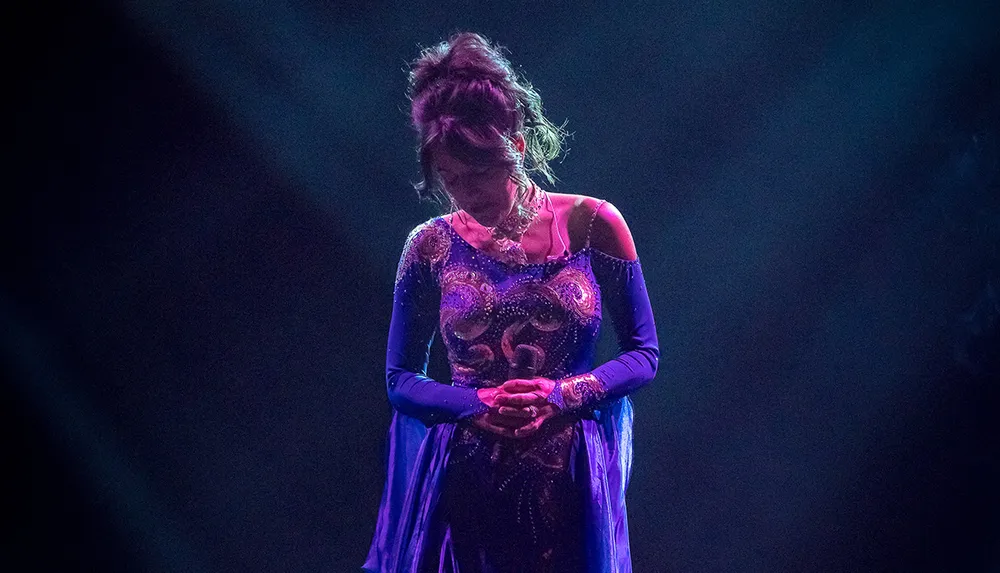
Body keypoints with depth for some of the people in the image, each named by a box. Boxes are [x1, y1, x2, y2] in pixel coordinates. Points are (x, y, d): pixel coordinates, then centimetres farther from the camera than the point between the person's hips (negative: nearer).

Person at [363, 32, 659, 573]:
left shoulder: (592, 224, -2)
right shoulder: (431, 245, 1)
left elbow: (643, 355, 2)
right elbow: (400, 378, 6)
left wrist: (565, 394, -15)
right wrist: (477, 404, -12)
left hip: (570, 485, -1)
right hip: (463, 484, 1)